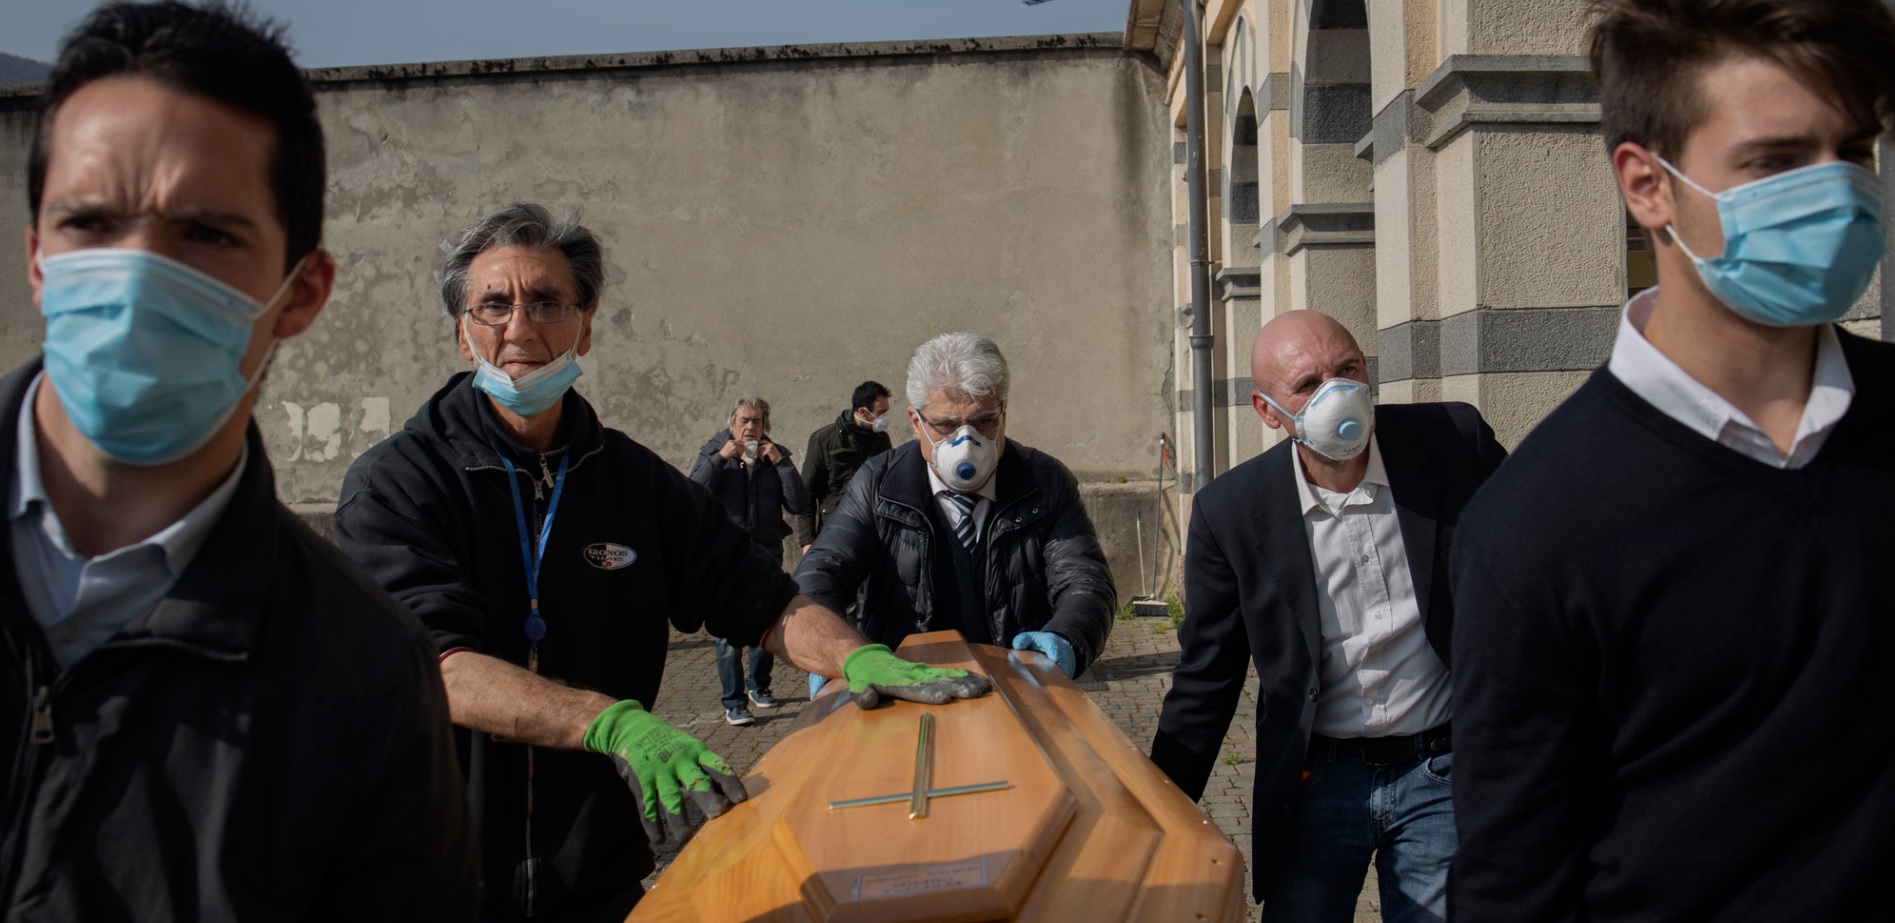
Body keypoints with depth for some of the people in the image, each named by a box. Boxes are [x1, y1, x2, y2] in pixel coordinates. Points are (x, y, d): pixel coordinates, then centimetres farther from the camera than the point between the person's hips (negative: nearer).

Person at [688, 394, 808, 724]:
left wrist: (780, 462, -9)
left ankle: (759, 685, 29)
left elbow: (799, 505, -4)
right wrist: (719, 458, -14)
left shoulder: (775, 455, 8)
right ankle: (733, 701, -3)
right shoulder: (713, 451, 6)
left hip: (766, 550, 2)